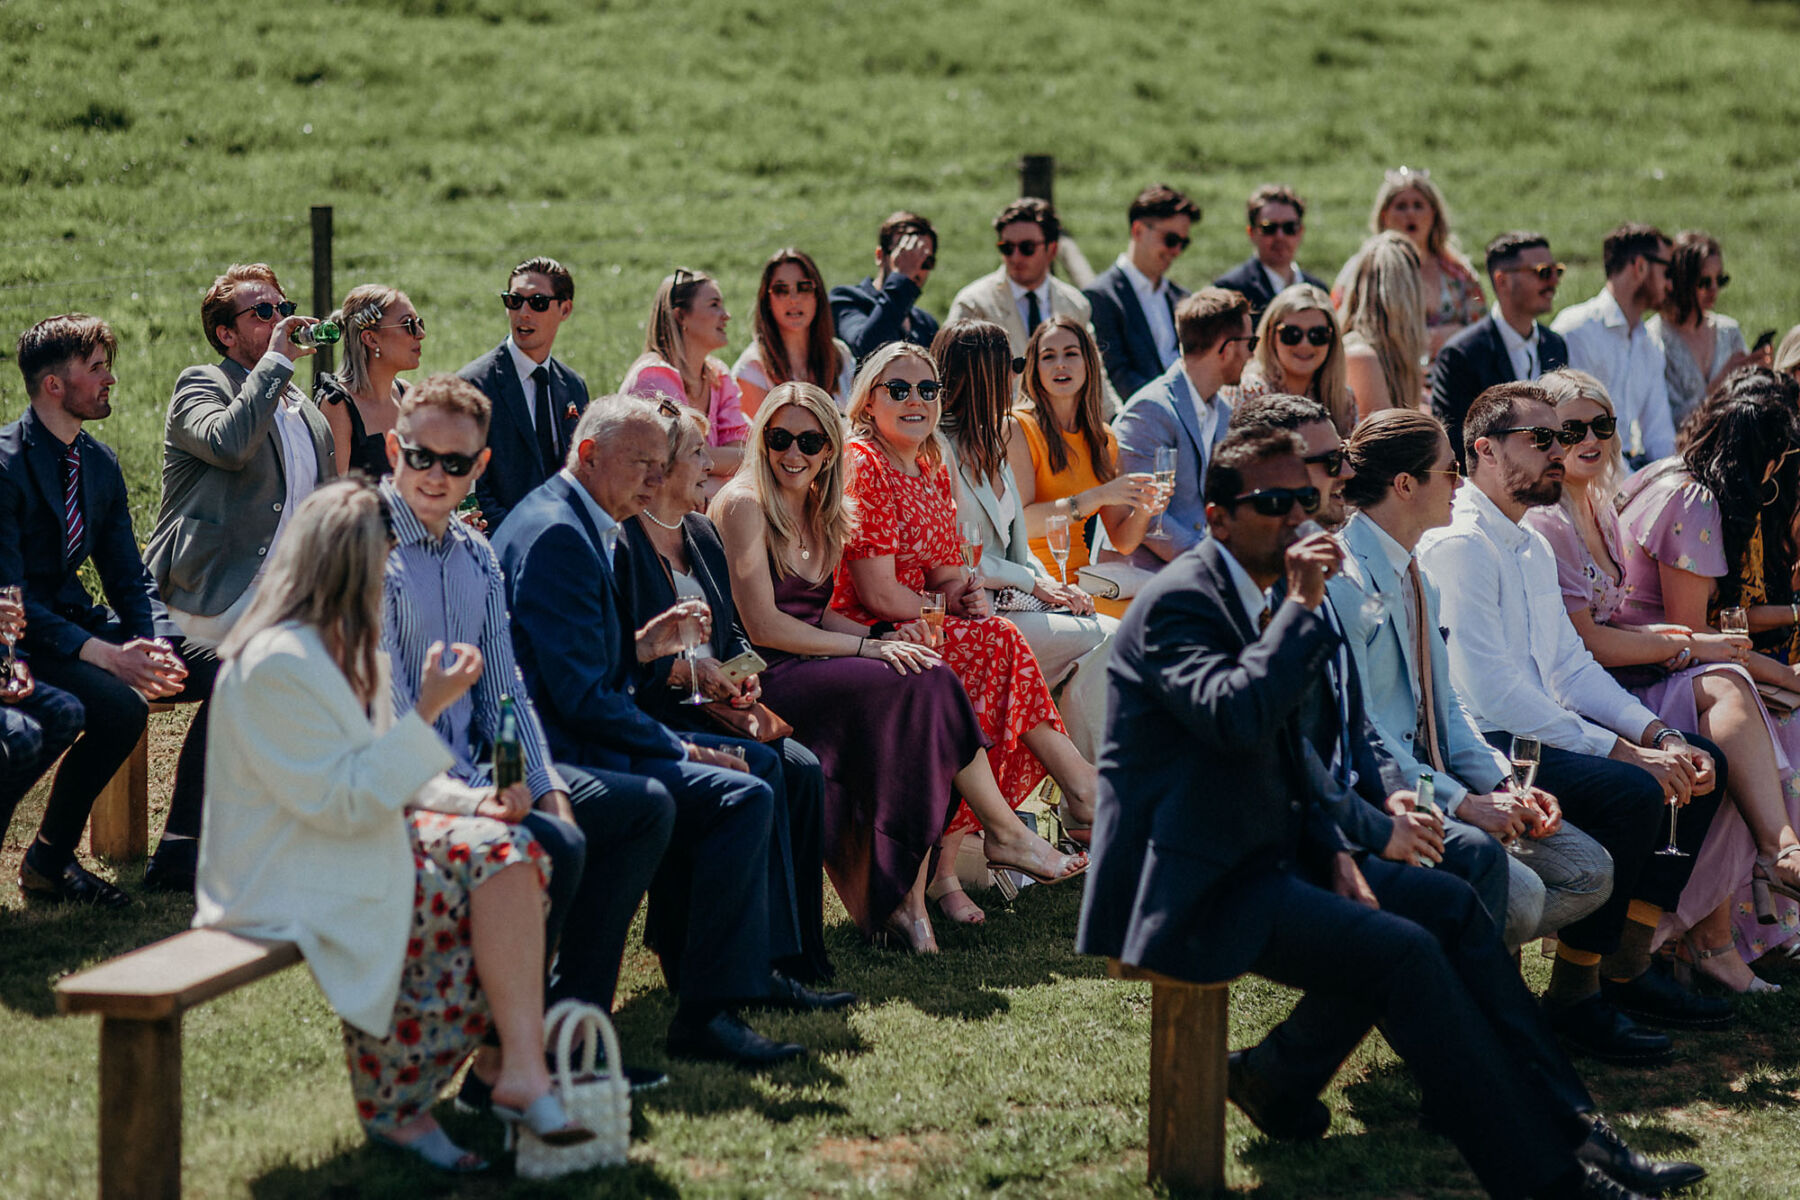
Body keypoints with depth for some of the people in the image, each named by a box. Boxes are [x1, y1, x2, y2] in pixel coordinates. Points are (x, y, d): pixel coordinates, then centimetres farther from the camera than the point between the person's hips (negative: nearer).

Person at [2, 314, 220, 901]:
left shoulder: (100, 462, 10)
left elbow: (129, 578, 12)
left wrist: (154, 644, -10)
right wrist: (105, 655, -29)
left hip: (80, 622, 8)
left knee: (227, 672, -9)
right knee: (120, 707, -34)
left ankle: (178, 852, -6)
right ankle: (48, 860, -12)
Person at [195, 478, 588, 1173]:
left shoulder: (340, 651, 13)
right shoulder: (280, 664, -20)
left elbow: (376, 779, 17)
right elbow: (344, 803, -23)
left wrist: (479, 803, 2)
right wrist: (426, 712, -23)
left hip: (353, 850, 10)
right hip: (290, 888, -10)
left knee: (507, 850, -7)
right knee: (495, 881, -20)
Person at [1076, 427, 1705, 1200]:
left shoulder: (1268, 602, 15)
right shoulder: (1178, 601, -14)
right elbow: (1235, 716, -32)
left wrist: (1333, 854, 6)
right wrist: (1303, 607, -23)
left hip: (1265, 853, 10)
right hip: (1194, 886, -10)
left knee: (1450, 905, 1)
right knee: (1400, 951, -22)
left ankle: (1566, 1128, 1)